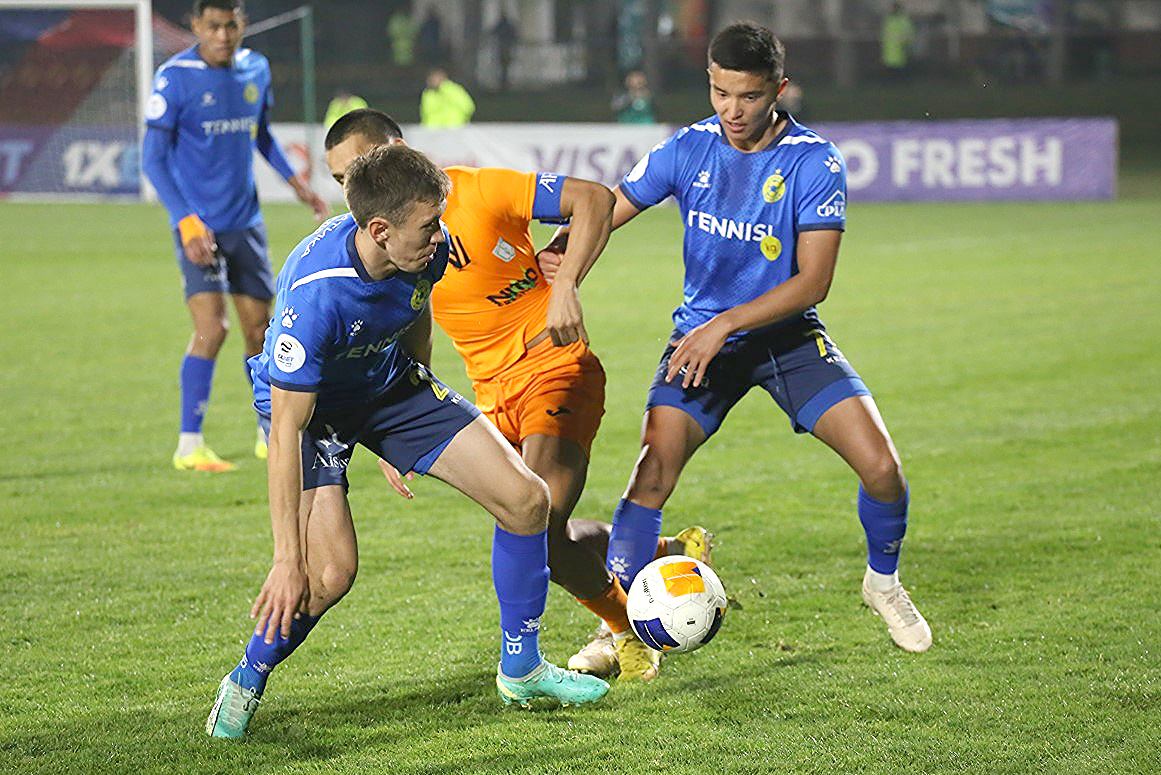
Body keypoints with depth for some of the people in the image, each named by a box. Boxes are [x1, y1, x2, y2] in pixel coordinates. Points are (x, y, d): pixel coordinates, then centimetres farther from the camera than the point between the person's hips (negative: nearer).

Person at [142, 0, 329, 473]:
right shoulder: (175, 78, -12)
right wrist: (187, 222, -20)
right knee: (212, 327, -17)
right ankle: (189, 447, -11)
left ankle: (271, 435, 26)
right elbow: (153, 158, -12)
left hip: (245, 222, 5)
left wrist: (294, 180, 15)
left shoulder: (256, 70, 6)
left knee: (258, 328, 10)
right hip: (200, 225, -5)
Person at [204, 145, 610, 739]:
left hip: (391, 384, 6)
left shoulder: (427, 250, -19)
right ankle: (247, 680, 6)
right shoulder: (315, 294, -38)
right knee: (332, 572, -24)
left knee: (526, 500, -5)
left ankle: (521, 671, 14)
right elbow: (286, 432, -33)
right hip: (311, 404, -6)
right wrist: (288, 559, -32)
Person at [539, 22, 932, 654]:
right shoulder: (688, 150, -8)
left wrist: (724, 324, -26)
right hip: (702, 334, 1)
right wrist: (557, 251, -24)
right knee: (653, 474, -18)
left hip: (787, 334, -1)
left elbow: (812, 281, -18)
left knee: (881, 468, -13)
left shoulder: (815, 163, -15)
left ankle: (883, 581, 17)